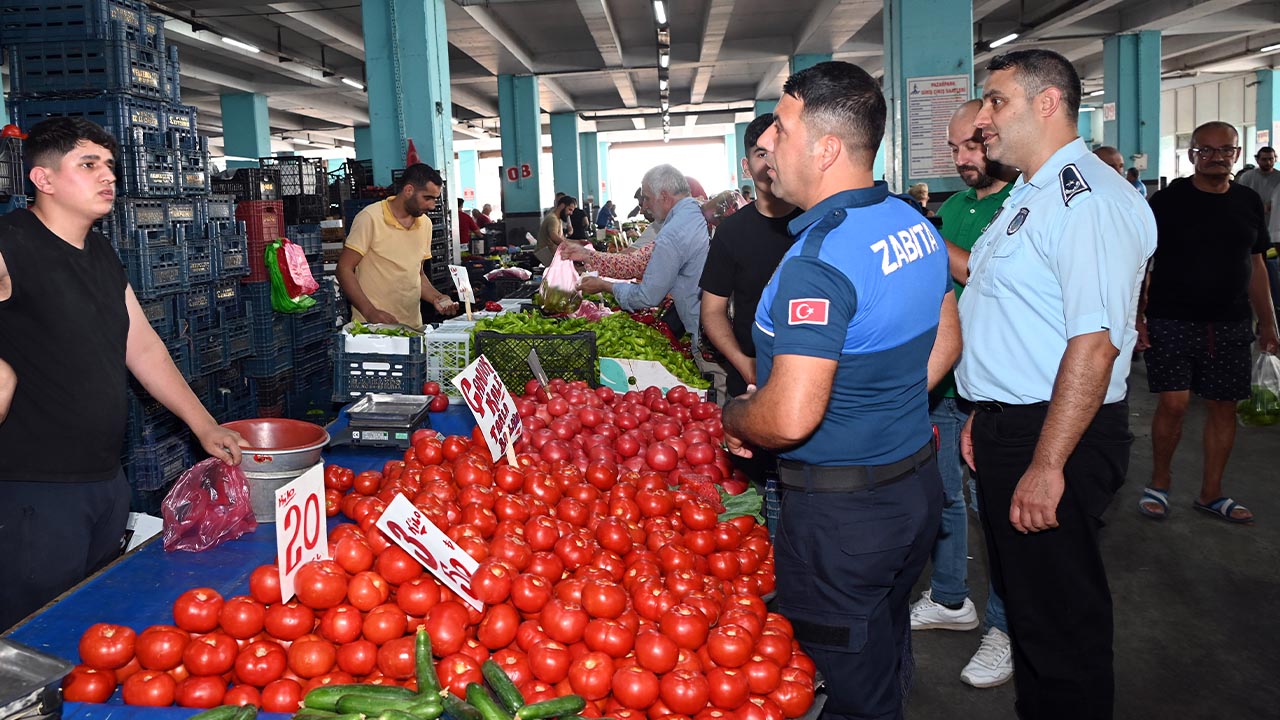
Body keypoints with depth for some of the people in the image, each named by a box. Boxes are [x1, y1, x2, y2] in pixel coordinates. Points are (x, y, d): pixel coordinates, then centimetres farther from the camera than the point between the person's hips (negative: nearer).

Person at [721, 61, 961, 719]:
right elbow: (946, 340, 15)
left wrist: (734, 417, -11)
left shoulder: (819, 256, -26)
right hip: (917, 483, 9)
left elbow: (790, 419, -32)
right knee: (889, 656, 27)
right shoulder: (914, 224, 3)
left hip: (840, 511, -9)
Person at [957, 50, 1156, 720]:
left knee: (1059, 618, 3)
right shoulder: (1028, 196, 15)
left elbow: (1095, 341, -26)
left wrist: (1046, 466, -27)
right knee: (1021, 591, 21)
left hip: (1053, 438, -10)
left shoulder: (1089, 198, -18)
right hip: (1006, 428, 10)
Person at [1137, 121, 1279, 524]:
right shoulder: (1168, 200, -4)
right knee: (1174, 403, -9)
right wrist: (1137, 315, -13)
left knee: (1224, 406, 7)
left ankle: (1211, 494, 21)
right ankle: (1159, 483, 13)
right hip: (1171, 321, -4)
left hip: (1231, 324, 5)